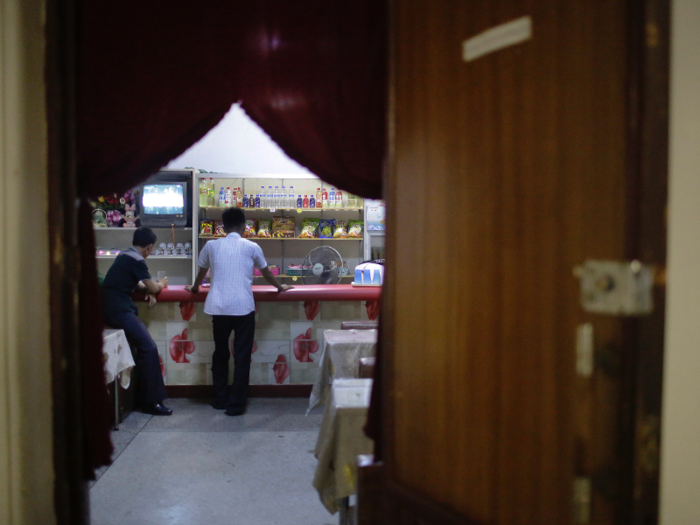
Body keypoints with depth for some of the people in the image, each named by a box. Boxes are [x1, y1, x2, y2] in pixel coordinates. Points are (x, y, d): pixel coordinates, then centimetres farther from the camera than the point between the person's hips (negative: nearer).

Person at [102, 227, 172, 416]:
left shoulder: (125, 256, 17)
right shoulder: (136, 260, -12)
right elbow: (153, 288, -6)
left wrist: (148, 289, 11)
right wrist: (161, 284, 16)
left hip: (112, 307, 10)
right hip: (119, 310, -10)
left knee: (144, 347, 8)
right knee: (149, 348, -15)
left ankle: (144, 397, 10)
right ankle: (150, 401, -12)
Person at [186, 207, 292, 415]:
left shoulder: (211, 246, 7)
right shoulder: (251, 247, 4)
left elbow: (201, 272, 23)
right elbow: (266, 273, 18)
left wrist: (195, 288, 43)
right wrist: (280, 287, 36)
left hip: (219, 308, 2)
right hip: (244, 308, -2)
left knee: (220, 354, 18)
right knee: (242, 356, 5)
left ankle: (220, 399, 27)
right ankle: (236, 404, 6)